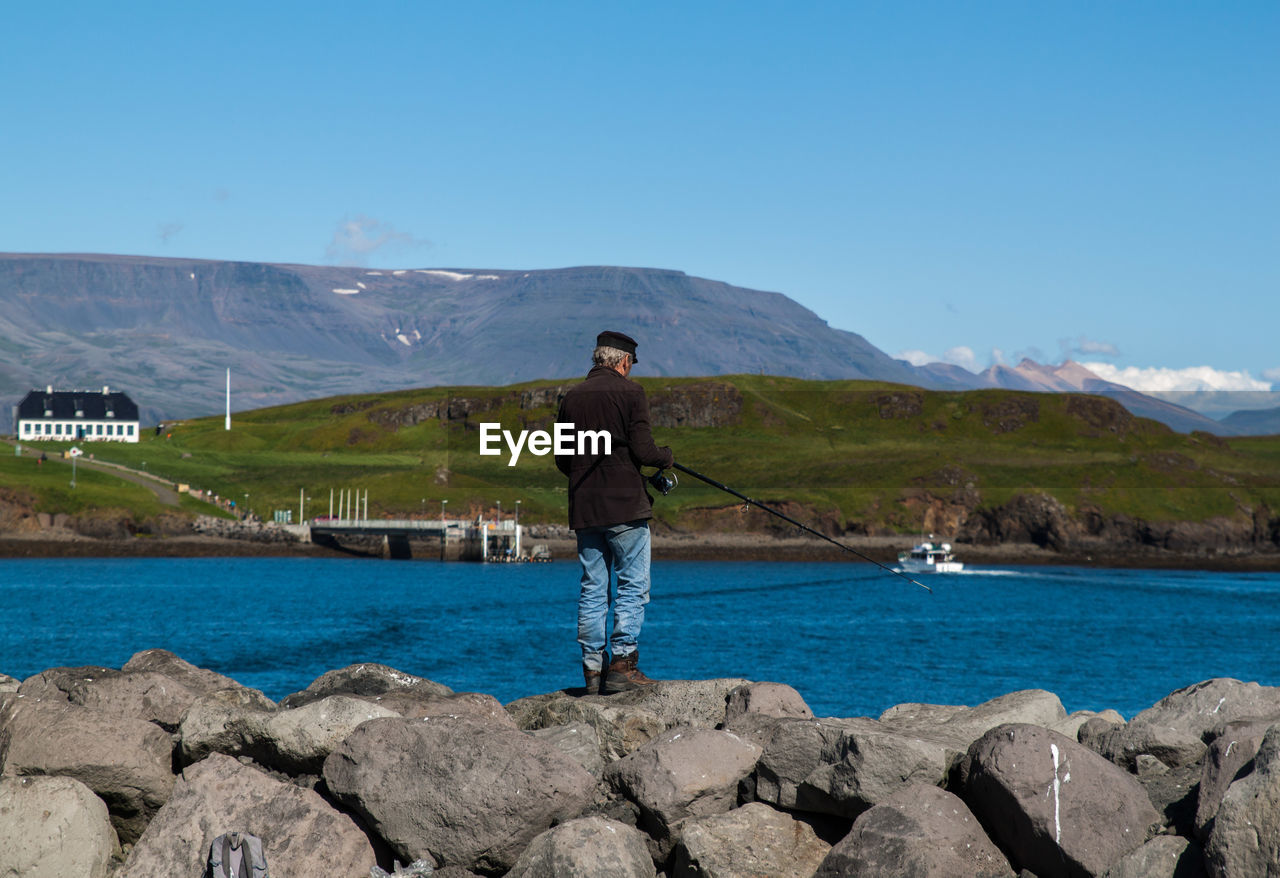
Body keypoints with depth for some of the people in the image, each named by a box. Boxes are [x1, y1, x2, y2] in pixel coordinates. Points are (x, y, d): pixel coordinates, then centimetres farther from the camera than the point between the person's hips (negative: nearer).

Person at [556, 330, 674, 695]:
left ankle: (593, 668, 6)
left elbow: (561, 460, 12)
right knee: (632, 586, -1)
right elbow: (643, 451, -12)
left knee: (592, 590, 7)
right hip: (625, 505, -5)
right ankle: (623, 664, -7)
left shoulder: (572, 397, 10)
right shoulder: (630, 392, -6)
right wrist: (667, 456, 8)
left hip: (583, 509, 5)